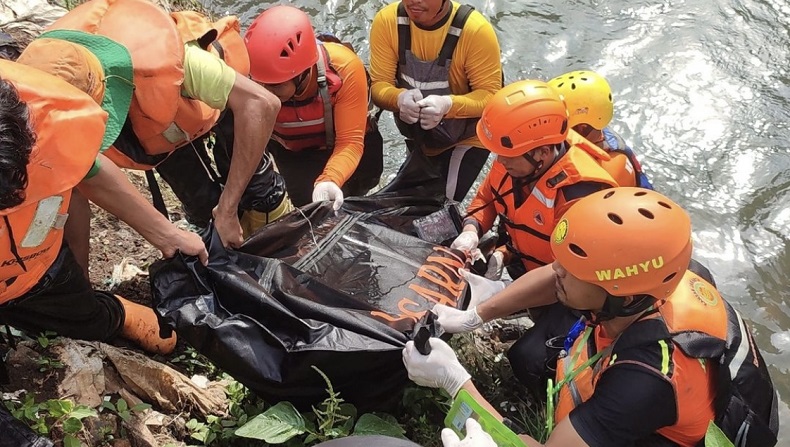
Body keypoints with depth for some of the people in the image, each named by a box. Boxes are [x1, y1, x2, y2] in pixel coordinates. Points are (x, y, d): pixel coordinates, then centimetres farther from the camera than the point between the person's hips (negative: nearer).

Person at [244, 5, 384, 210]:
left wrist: (330, 181, -52)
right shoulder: (253, 76, -33)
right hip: (292, 153, 1)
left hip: (340, 143, 0)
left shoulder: (344, 68, -38)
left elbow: (350, 142, -34)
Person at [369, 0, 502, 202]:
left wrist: (448, 105, -43)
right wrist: (399, 98, -39)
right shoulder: (386, 20, -18)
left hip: (466, 139, -4)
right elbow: (379, 85, -16)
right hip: (419, 140, 4)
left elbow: (490, 95, -24)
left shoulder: (476, 29, -28)